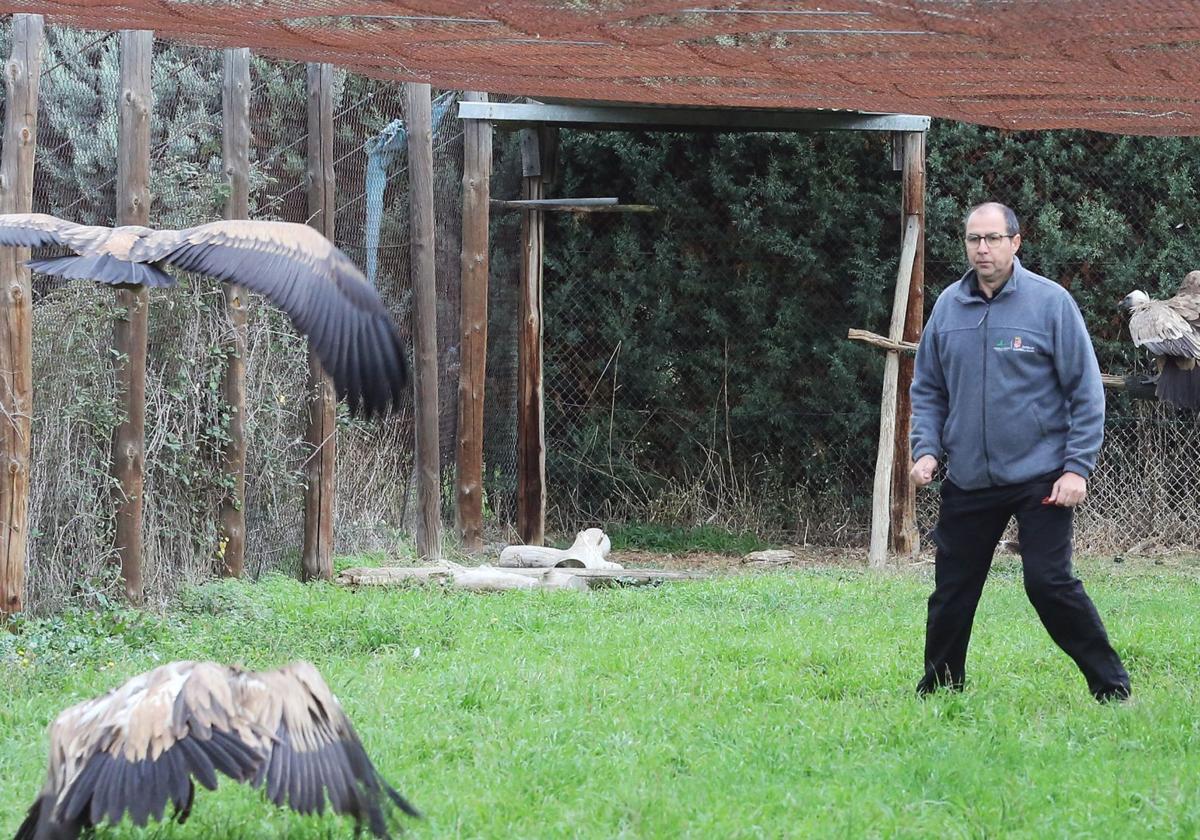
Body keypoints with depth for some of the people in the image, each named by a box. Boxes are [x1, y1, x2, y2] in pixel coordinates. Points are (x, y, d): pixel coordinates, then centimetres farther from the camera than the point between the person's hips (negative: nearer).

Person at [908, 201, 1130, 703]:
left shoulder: (1050, 302, -6)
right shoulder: (948, 306, 6)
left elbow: (1086, 392, -4)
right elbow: (927, 389, 16)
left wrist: (1077, 467, -10)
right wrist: (927, 449, 1)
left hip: (1039, 477, -4)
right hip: (967, 481, 4)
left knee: (1049, 583, -12)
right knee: (952, 590, 9)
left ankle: (1111, 686, -1)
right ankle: (939, 686, 24)